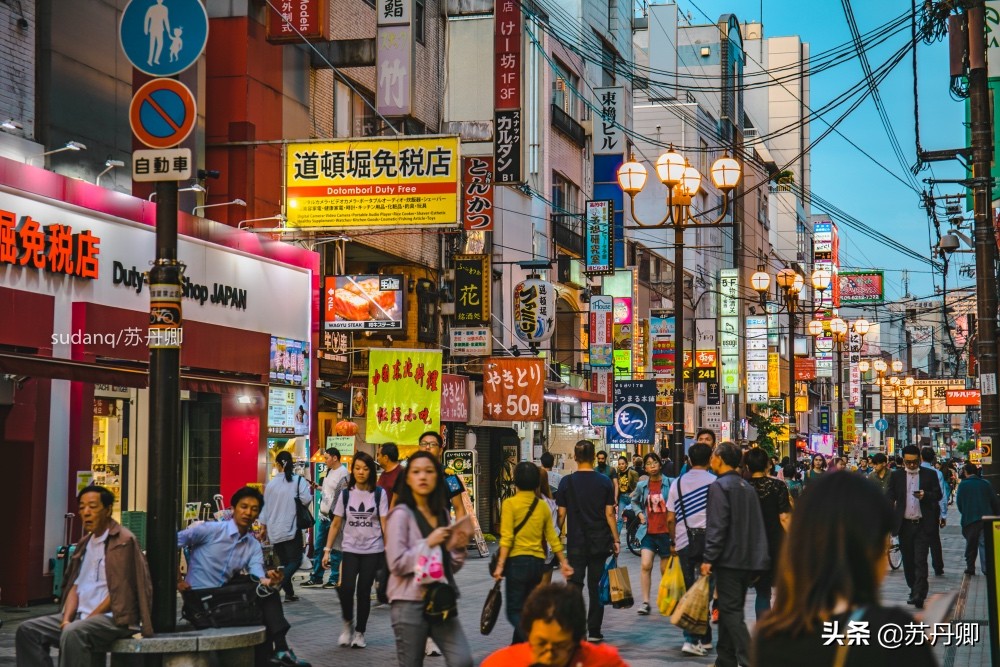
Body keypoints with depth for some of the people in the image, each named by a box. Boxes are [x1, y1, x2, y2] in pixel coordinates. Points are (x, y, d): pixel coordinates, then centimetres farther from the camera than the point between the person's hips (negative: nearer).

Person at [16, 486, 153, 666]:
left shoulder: (123, 541, -9)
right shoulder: (85, 543, 18)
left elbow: (119, 592, -14)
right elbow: (75, 586, 14)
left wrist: (88, 619, -15)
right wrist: (67, 618, -4)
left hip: (115, 618, -9)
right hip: (81, 616, 9)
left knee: (73, 633, -36)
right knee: (28, 630, -4)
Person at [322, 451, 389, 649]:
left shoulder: (379, 494, -2)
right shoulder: (346, 494, 3)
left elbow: (385, 524, -3)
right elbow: (336, 524, 5)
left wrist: (389, 550, -9)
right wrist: (327, 550, 1)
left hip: (373, 550, -1)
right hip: (350, 550, 1)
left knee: (364, 591, 0)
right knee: (346, 589, -12)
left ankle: (359, 633, 16)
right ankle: (348, 625, 14)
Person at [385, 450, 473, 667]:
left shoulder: (442, 513, 13)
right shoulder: (401, 514, -6)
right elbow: (397, 563, -14)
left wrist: (457, 548, -1)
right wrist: (428, 543, -17)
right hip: (410, 603, -5)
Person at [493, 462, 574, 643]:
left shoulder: (510, 504, -8)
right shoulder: (543, 506, 7)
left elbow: (507, 538, -15)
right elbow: (552, 538, 10)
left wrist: (500, 565, -15)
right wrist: (563, 562, 18)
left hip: (517, 561, -5)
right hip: (538, 562, 5)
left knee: (514, 611, -3)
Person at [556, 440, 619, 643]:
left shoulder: (567, 482, -4)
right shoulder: (605, 482, -2)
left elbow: (561, 514, -2)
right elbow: (609, 513, -2)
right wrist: (615, 539, 5)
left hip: (576, 542, -1)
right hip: (600, 542, 1)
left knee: (574, 586, 3)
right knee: (596, 587, 8)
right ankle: (594, 631, 10)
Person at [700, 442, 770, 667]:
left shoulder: (719, 486, -11)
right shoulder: (747, 487, 15)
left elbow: (716, 526, -18)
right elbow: (757, 524, 18)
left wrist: (709, 558, -16)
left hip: (728, 558, -8)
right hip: (748, 558, 8)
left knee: (731, 612, -7)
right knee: (731, 609, 15)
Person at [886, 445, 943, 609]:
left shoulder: (929, 475, 3)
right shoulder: (896, 476, 7)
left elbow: (938, 495, 3)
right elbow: (890, 497, 5)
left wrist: (925, 495, -18)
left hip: (922, 524, -3)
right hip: (904, 524, 3)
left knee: (920, 560, -9)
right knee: (908, 560, 9)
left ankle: (919, 594, -14)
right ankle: (914, 589, 22)